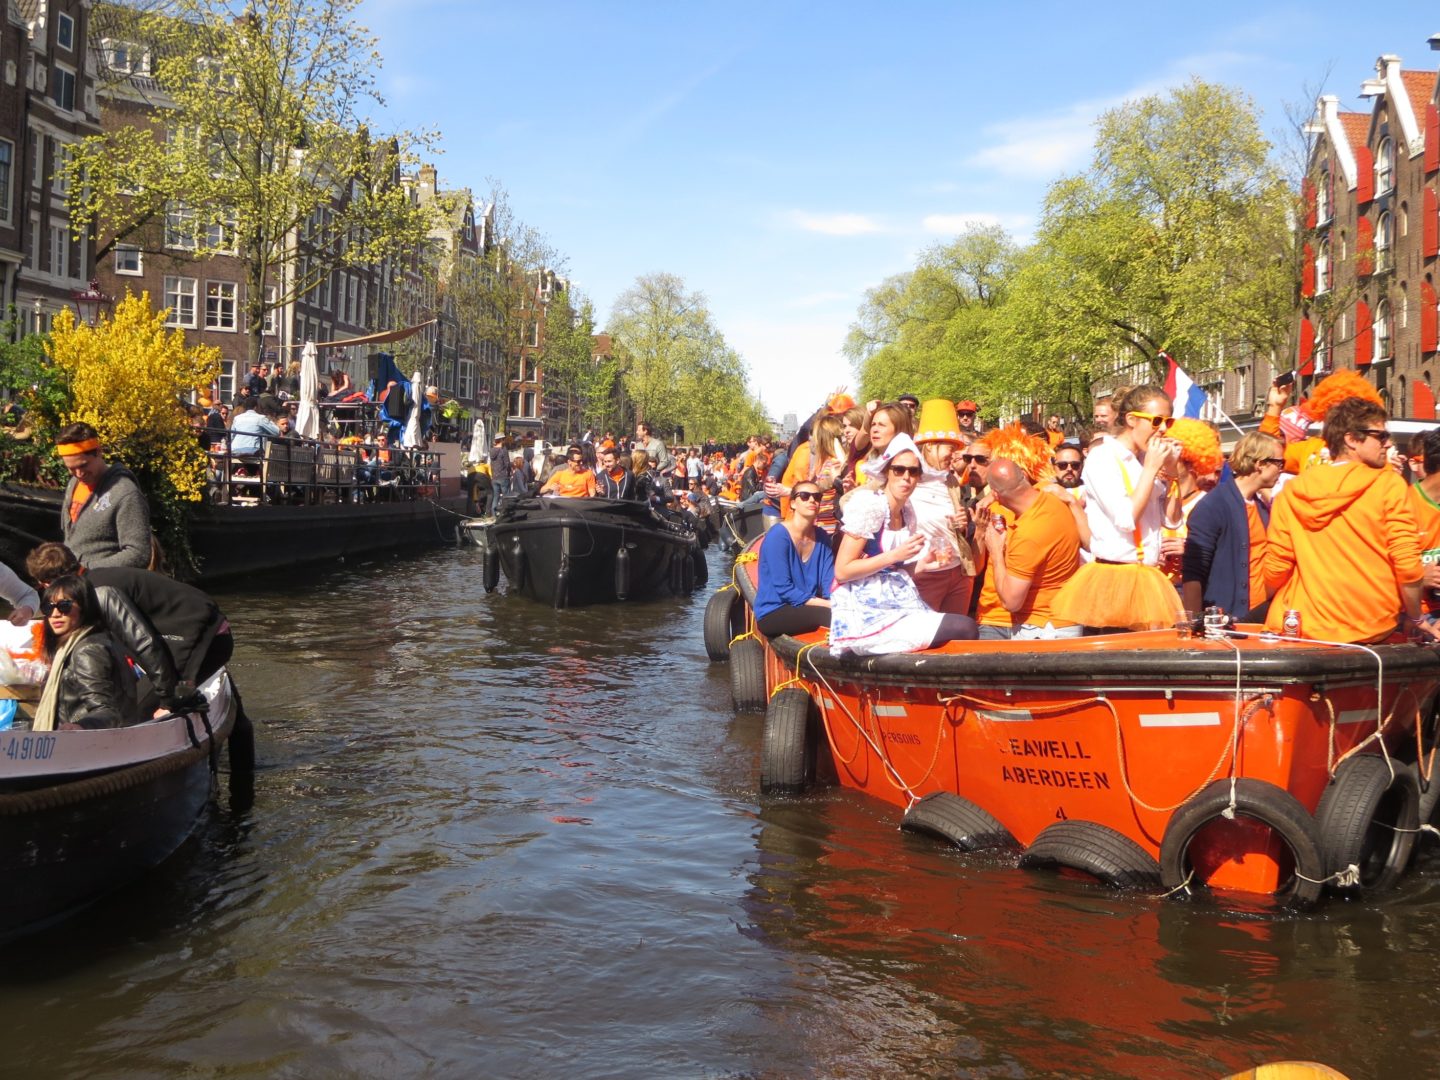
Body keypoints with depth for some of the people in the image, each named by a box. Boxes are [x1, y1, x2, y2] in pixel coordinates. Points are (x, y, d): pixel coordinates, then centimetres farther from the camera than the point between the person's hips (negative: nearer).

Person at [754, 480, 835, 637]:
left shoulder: (822, 537, 4)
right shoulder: (777, 536, -15)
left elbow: (829, 582, 0)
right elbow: (784, 589, -20)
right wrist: (825, 604, -23)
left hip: (807, 608, 6)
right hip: (773, 612, -6)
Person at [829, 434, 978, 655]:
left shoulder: (907, 512, 13)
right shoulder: (870, 505, -11)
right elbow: (842, 571, -15)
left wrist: (924, 565, 3)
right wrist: (894, 555, -17)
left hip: (897, 605, 8)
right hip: (867, 614, -8)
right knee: (964, 628, -18)